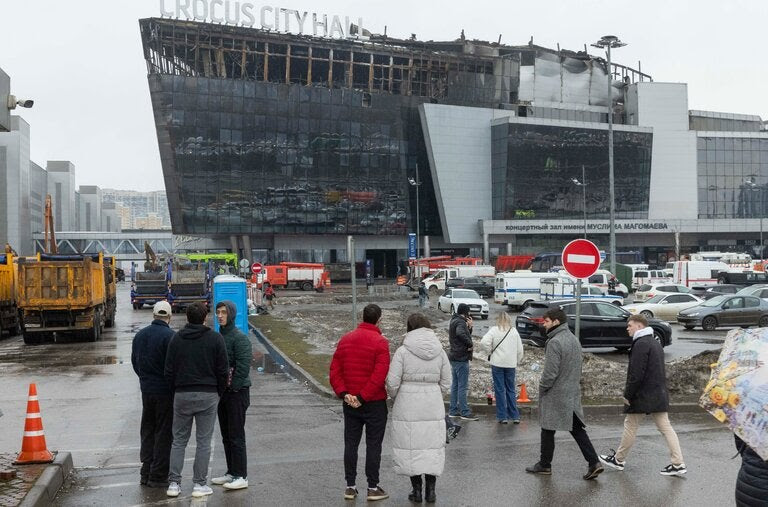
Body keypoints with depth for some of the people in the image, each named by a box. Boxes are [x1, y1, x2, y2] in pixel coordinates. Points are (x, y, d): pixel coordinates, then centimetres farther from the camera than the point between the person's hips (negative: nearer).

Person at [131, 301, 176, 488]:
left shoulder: (140, 335, 6)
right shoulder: (170, 336, -16)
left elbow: (134, 362, 14)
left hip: (146, 390, 7)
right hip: (165, 390, -6)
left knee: (147, 431, 16)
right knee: (164, 433, 2)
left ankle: (146, 472, 21)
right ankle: (158, 476, 5)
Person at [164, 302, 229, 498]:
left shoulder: (176, 338, 2)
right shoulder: (215, 338, -5)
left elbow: (169, 371, 2)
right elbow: (222, 370, -4)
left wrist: (177, 390, 13)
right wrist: (218, 392, 8)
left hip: (182, 395, 2)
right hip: (208, 395, -2)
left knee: (179, 440, 12)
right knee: (204, 441, 5)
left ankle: (174, 483, 11)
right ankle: (200, 484, 8)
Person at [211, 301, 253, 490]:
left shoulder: (240, 338, -13)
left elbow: (243, 366, -19)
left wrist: (233, 386, -17)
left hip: (237, 392, -8)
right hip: (222, 391, 8)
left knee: (236, 435, -5)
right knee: (226, 435, 14)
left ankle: (241, 476, 1)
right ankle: (231, 472, 23)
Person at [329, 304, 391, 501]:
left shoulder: (345, 340, 6)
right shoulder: (380, 342, -12)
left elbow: (334, 370, 2)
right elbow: (379, 375, -20)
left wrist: (344, 394, -5)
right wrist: (363, 397, -16)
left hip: (350, 402, 5)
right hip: (374, 403, -5)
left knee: (350, 444, 11)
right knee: (373, 444, 4)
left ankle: (350, 486, 15)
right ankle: (373, 488, 9)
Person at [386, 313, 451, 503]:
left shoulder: (403, 351, -10)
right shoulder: (440, 352, 1)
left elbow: (392, 383, -10)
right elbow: (445, 383, 5)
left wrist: (394, 396, 10)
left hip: (408, 407, -3)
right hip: (433, 407, 3)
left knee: (410, 447, 8)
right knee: (432, 447, 12)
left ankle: (417, 490, 13)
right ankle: (430, 490, 14)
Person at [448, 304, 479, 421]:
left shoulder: (454, 321, 16)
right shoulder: (460, 322, -16)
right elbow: (461, 333, -38)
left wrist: (469, 327, 5)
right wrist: (469, 344, -25)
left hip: (454, 357, 10)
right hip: (461, 358, -10)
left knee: (455, 385, 14)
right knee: (463, 386, -5)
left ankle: (453, 410, 19)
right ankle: (464, 412, -2)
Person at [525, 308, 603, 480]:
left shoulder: (555, 342, -20)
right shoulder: (574, 339, 10)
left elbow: (550, 372, -22)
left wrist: (541, 389, -8)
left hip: (555, 395, -8)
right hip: (573, 394, 8)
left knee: (548, 430, 6)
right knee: (577, 429, 11)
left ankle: (544, 465, 17)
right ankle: (594, 462, 4)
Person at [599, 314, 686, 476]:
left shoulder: (641, 344, -16)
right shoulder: (655, 343, 15)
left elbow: (636, 374, -22)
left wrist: (628, 394, -14)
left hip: (643, 396, -9)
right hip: (659, 395, 9)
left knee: (630, 426, 5)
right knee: (665, 427, 7)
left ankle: (618, 459, 18)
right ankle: (678, 464, 4)